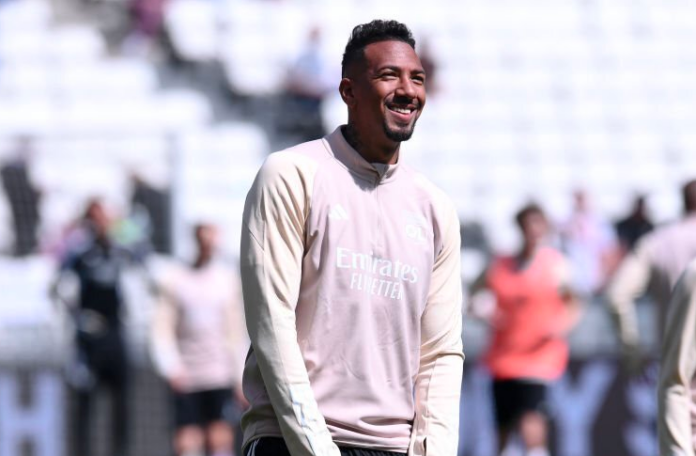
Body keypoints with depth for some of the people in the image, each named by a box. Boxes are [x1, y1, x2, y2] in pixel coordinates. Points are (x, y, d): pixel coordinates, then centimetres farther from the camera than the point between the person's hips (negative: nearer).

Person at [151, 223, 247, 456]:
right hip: (186, 377, -1)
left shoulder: (227, 279, 9)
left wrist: (242, 378, 8)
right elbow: (161, 330, 0)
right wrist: (172, 367, -14)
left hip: (220, 376, 1)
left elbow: (236, 332, 11)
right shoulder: (175, 281, 3)